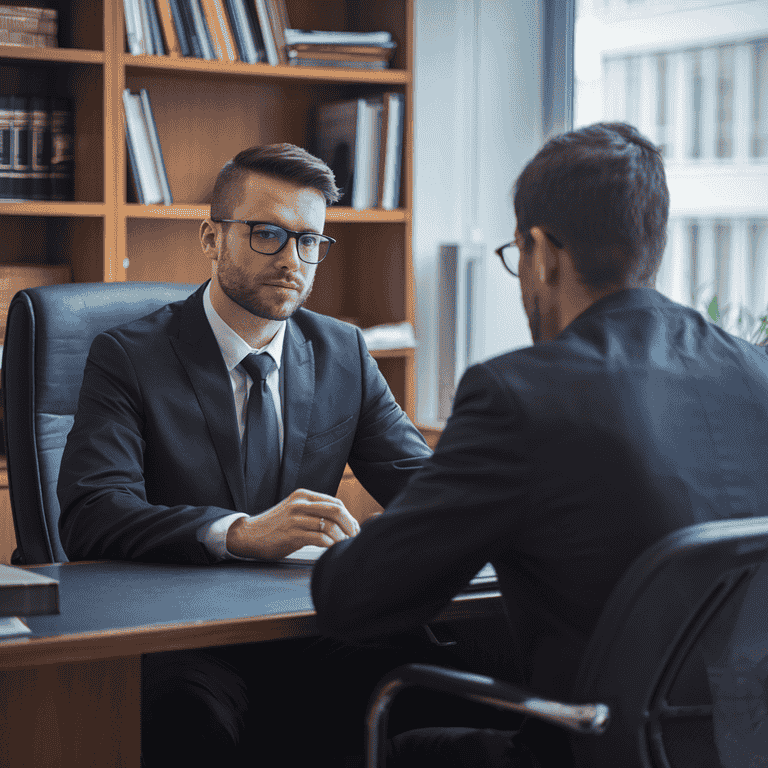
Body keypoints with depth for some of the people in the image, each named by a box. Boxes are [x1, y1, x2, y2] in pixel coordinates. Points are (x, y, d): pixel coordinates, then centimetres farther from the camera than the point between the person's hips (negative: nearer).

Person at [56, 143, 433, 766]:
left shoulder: (344, 354, 13)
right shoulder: (128, 358, -3)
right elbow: (91, 517, -18)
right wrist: (240, 533, -35)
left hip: (309, 634, 5)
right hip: (177, 641, -4)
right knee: (187, 707, -38)